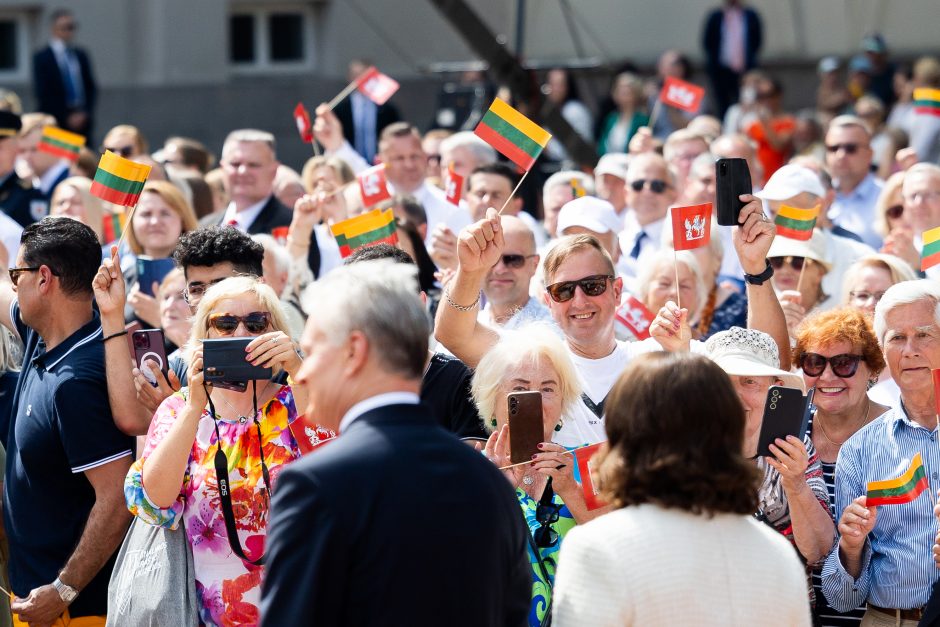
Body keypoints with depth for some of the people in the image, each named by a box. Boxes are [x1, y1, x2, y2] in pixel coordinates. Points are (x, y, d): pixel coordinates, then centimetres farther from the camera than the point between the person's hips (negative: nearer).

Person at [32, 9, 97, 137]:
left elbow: (91, 88, 13)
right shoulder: (41, 58, 0)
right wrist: (68, 118, -9)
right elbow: (42, 94, -5)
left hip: (83, 121, 4)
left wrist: (85, 113, -3)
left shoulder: (81, 55, 14)